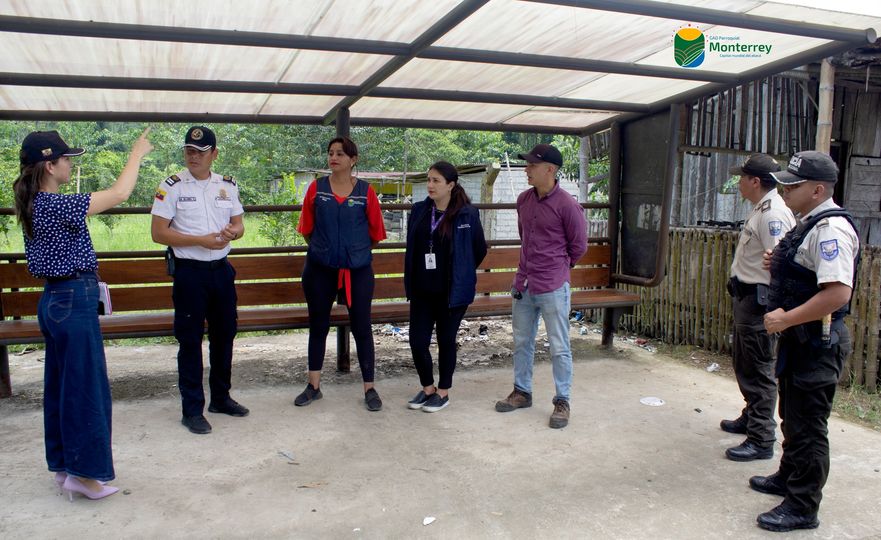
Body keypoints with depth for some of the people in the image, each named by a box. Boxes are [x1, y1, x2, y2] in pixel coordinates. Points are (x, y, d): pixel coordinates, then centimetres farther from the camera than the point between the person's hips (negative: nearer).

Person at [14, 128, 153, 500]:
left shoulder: (35, 204, 8)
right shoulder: (55, 205, -20)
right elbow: (119, 194, -16)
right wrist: (137, 153, -5)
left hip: (55, 300, 10)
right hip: (74, 301, -10)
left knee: (61, 386, 15)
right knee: (86, 388, -1)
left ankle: (63, 465, 26)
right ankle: (84, 473, 8)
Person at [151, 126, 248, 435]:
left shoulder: (228, 186, 8)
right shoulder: (172, 187, -5)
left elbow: (239, 224, 14)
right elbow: (158, 233, -9)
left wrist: (233, 232, -11)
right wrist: (201, 240, -17)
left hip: (221, 270, 5)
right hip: (189, 271, -5)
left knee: (225, 334, 14)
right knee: (190, 340, 1)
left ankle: (221, 397, 31)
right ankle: (192, 410, 12)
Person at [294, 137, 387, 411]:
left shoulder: (365, 191, -3)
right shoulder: (316, 188, 1)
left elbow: (375, 232, 4)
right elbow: (307, 228, 9)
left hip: (358, 270, -2)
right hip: (320, 269, 2)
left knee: (362, 327, 4)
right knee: (318, 325, 12)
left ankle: (369, 388, 15)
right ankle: (314, 385, 26)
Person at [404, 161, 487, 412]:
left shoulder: (467, 214, -10)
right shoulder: (419, 210, 4)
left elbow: (480, 250, 1)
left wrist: (461, 276, 8)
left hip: (451, 291, -4)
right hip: (421, 290, 4)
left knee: (446, 341, 9)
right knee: (417, 340, 4)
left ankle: (443, 392, 26)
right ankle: (427, 388, 27)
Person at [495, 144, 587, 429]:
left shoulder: (567, 205, -14)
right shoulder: (523, 200, 5)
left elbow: (578, 247, -4)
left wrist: (556, 267, 8)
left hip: (553, 288, -6)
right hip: (523, 285, 6)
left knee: (559, 347, 4)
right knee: (521, 342, 16)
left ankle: (562, 401, 18)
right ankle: (522, 392, 32)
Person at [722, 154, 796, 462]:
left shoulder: (772, 213, -20)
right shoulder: (761, 209, 13)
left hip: (759, 299, -11)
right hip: (746, 296, 11)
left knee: (759, 372, -4)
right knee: (745, 366, 23)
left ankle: (761, 439, 5)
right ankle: (751, 418, 39)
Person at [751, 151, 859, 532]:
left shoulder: (831, 228, -22)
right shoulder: (808, 223, 11)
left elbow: (838, 292, -32)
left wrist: (785, 319, -26)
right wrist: (779, 265, 7)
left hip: (818, 343, -11)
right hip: (799, 339, 11)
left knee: (808, 427, 1)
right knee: (792, 417, 24)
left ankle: (802, 507, 14)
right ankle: (789, 477, 42)